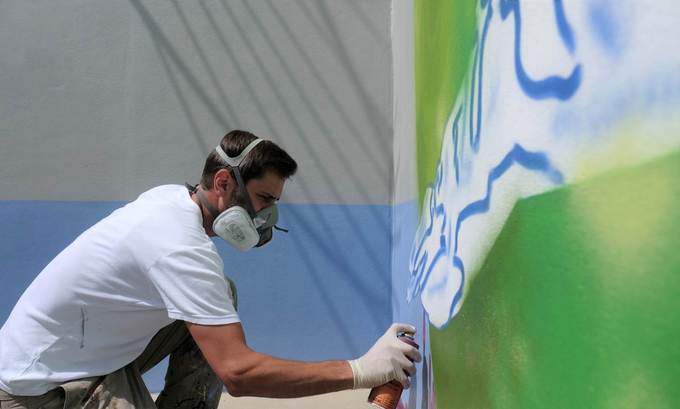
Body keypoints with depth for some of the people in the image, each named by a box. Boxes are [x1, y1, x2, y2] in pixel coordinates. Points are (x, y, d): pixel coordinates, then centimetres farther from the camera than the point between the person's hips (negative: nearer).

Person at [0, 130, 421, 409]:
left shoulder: (171, 195, -4)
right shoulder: (181, 249, -31)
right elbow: (238, 372, -36)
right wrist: (360, 371, -34)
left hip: (95, 352, 9)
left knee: (221, 293, 0)